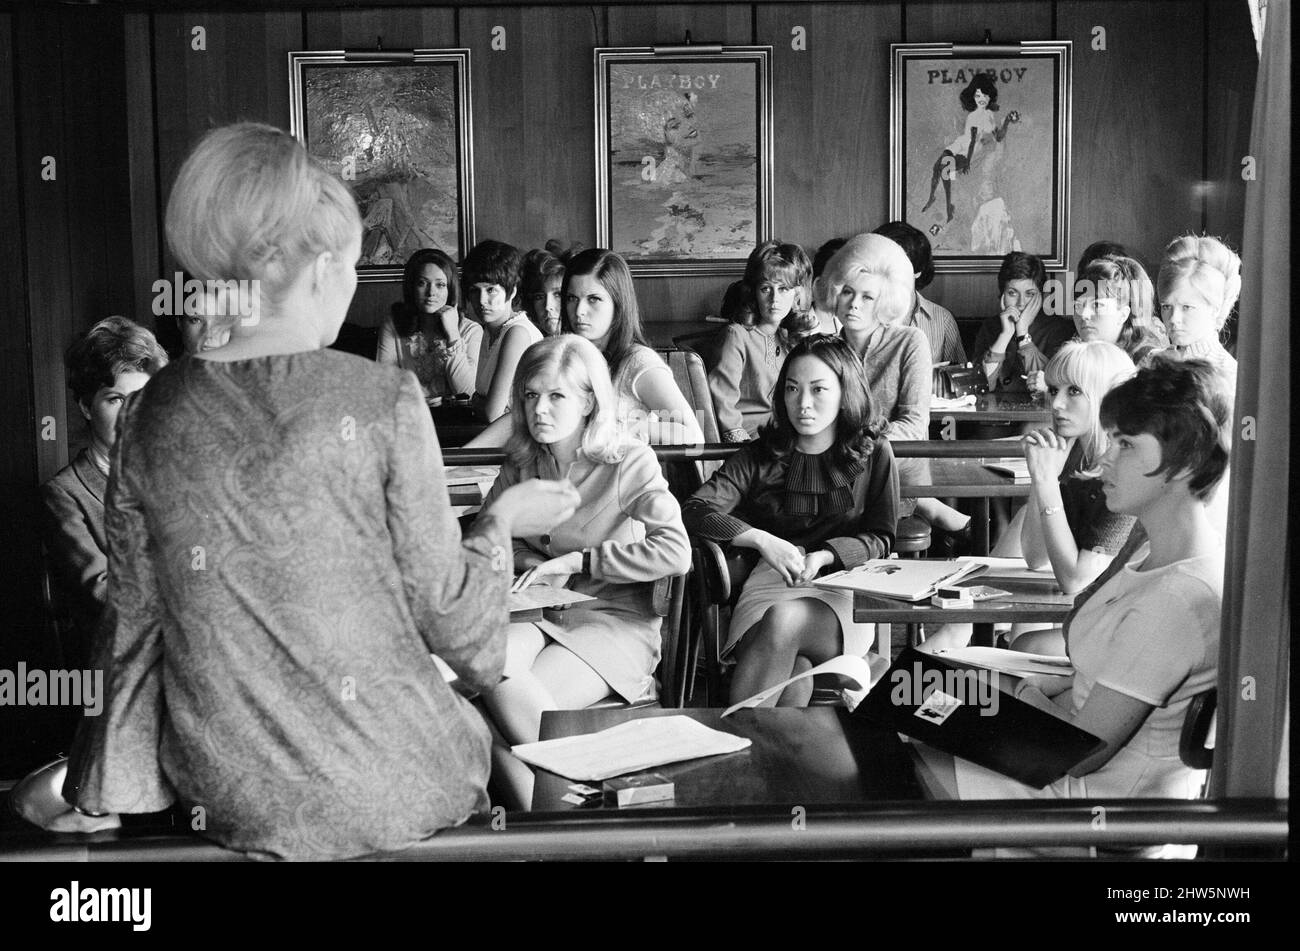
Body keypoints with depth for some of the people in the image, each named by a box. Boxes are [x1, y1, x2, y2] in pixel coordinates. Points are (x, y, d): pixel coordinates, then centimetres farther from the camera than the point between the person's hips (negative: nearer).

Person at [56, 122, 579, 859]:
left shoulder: (150, 416, -3)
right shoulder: (383, 401, -14)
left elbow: (134, 619, 3)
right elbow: (443, 612, -8)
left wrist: (122, 782, 15)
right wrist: (501, 522, 10)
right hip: (383, 795, -4)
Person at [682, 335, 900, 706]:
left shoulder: (873, 454, 13)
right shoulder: (759, 457, 13)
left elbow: (880, 539, 10)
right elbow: (694, 511, 0)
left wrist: (823, 556, -10)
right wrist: (761, 540, -15)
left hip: (843, 591, -1)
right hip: (771, 583, 1)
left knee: (785, 621, -37)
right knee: (795, 670, -35)